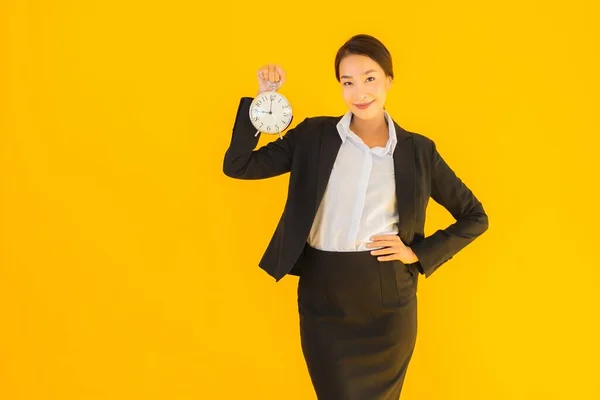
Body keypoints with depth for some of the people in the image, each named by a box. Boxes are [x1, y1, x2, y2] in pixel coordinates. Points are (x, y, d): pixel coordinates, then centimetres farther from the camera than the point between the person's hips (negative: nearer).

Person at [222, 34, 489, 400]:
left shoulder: (418, 149, 1)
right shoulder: (314, 135, 2)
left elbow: (475, 218, 8)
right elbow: (237, 166, 0)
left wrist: (420, 253, -3)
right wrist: (262, 99, -8)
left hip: (388, 300, 0)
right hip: (323, 297, 0)